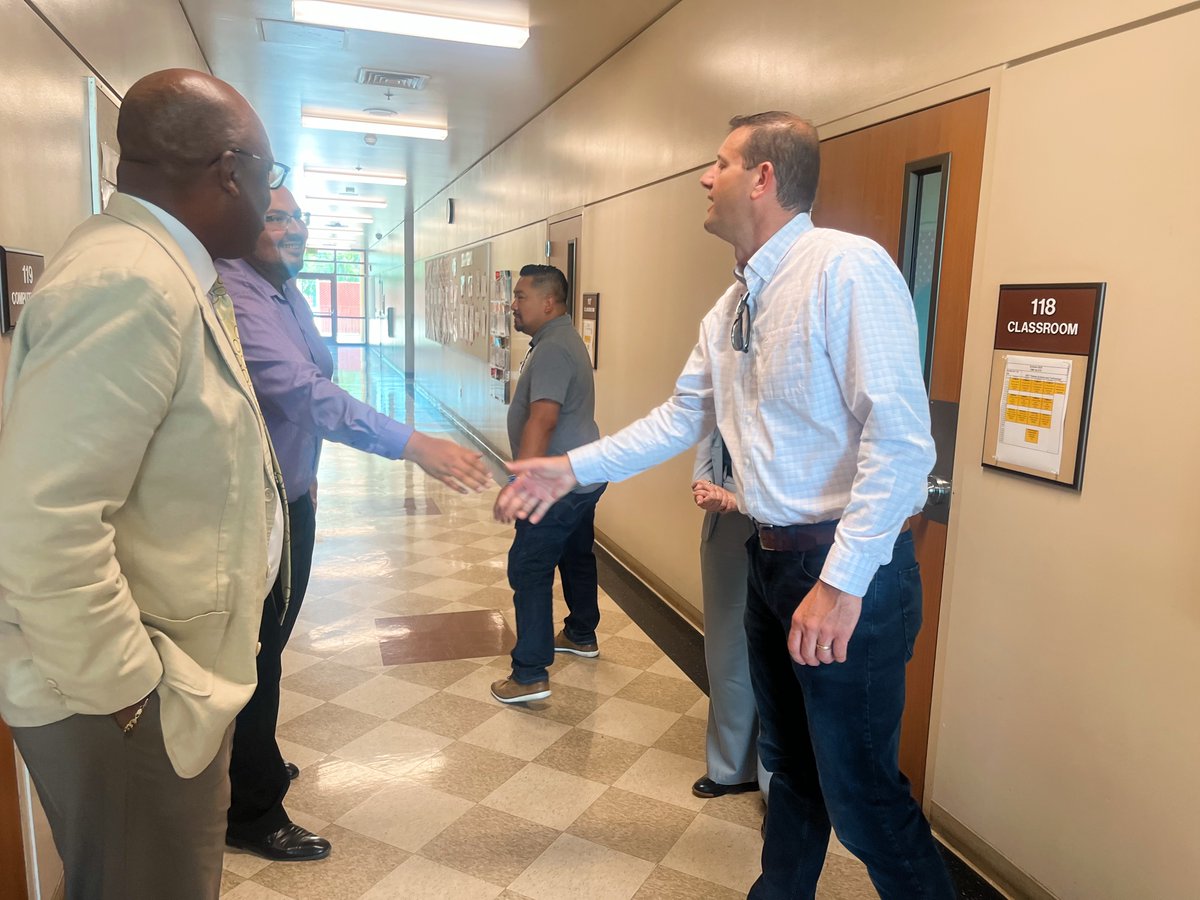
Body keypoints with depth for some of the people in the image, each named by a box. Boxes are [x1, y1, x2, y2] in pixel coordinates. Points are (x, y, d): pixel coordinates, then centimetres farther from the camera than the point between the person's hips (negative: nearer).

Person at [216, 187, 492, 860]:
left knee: (273, 636, 22)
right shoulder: (235, 298, -24)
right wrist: (413, 445, -44)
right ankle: (254, 814, 20)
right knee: (257, 650, 3)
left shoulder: (288, 292, 8)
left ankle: (255, 762, 43)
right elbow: (301, 392, -37)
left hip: (292, 495, 9)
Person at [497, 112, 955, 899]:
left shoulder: (847, 267, -17)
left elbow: (900, 438, -23)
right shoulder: (732, 305, 10)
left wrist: (842, 581, -25)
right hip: (771, 558, 8)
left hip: (849, 569, -8)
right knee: (790, 762, 24)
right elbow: (680, 420, 16)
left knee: (859, 790, 4)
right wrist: (570, 468, 14)